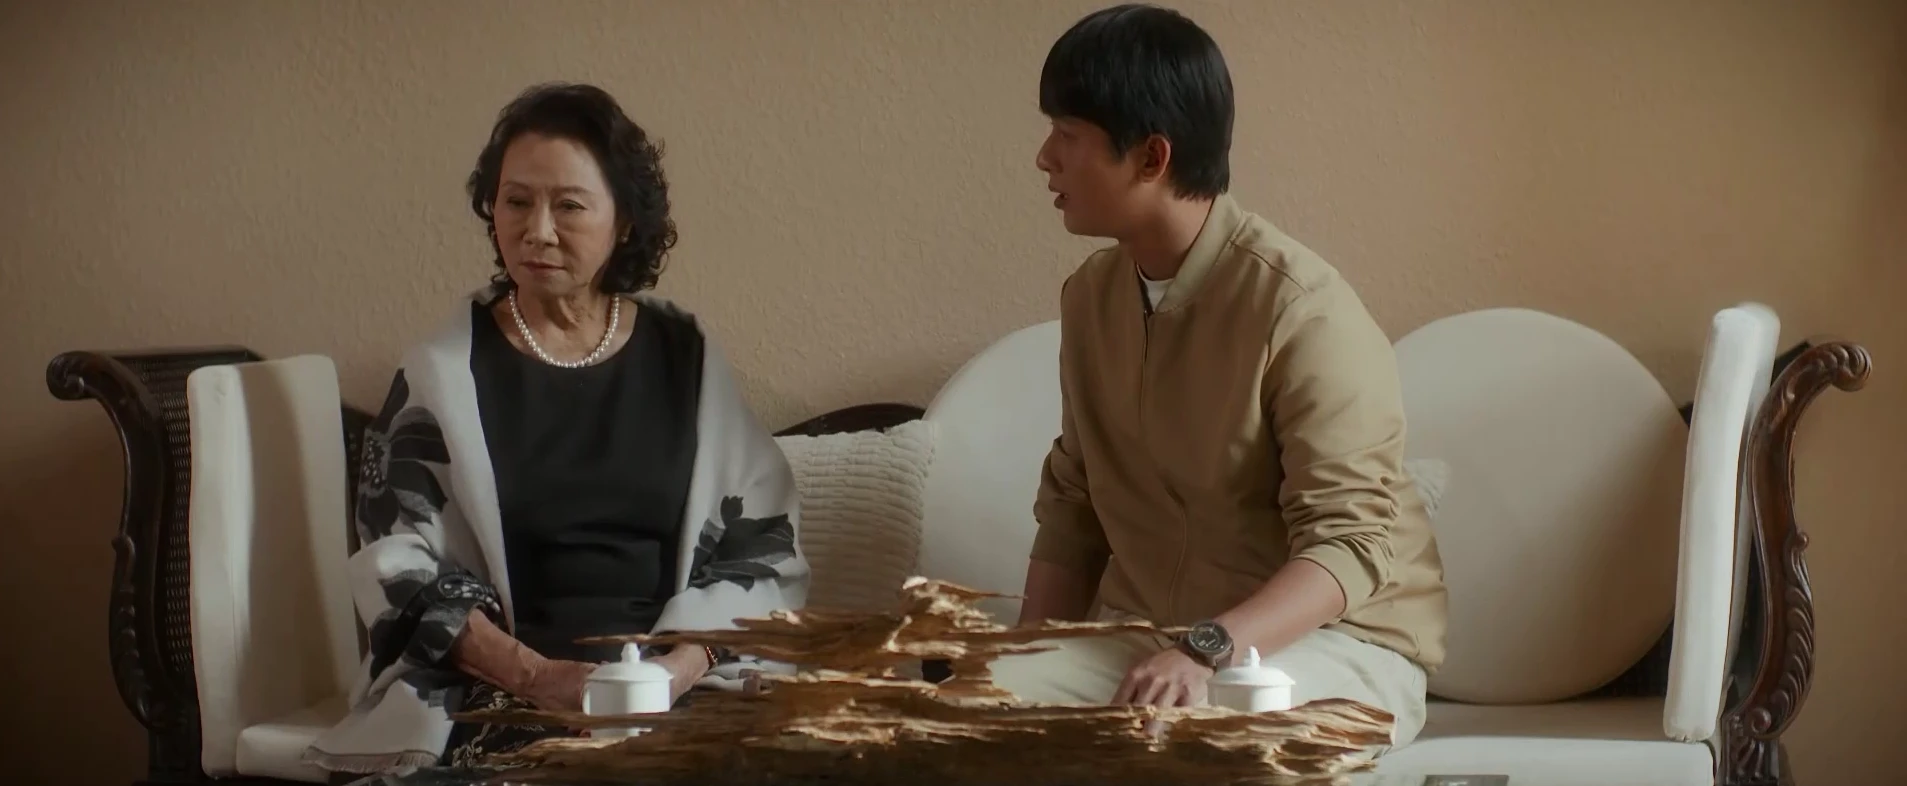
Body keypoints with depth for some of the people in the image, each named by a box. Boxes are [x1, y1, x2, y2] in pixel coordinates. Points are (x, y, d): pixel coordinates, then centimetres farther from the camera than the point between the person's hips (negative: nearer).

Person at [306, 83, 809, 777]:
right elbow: (399, 565, -1)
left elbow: (762, 546, 7)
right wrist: (536, 675, -16)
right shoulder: (443, 371, 6)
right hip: (496, 693, -2)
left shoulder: (686, 359, 11)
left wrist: (679, 666, -11)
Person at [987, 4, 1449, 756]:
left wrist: (1208, 652, -36)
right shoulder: (1091, 295, 5)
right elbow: (1073, 508, 13)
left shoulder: (1299, 307, -18)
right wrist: (1029, 667, -2)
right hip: (1144, 635, 6)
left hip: (1338, 641, -6)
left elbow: (1350, 542, -22)